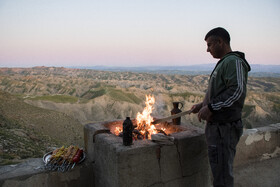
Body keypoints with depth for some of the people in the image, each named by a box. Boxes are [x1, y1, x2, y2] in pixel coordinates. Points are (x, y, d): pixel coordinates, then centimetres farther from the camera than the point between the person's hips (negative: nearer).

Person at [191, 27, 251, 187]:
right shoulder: (224, 63, 18)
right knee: (219, 169, 21)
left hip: (225, 128, -10)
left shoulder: (234, 61, -13)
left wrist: (210, 108, -23)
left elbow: (237, 91, -25)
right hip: (217, 127, 10)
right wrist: (203, 105, 17)